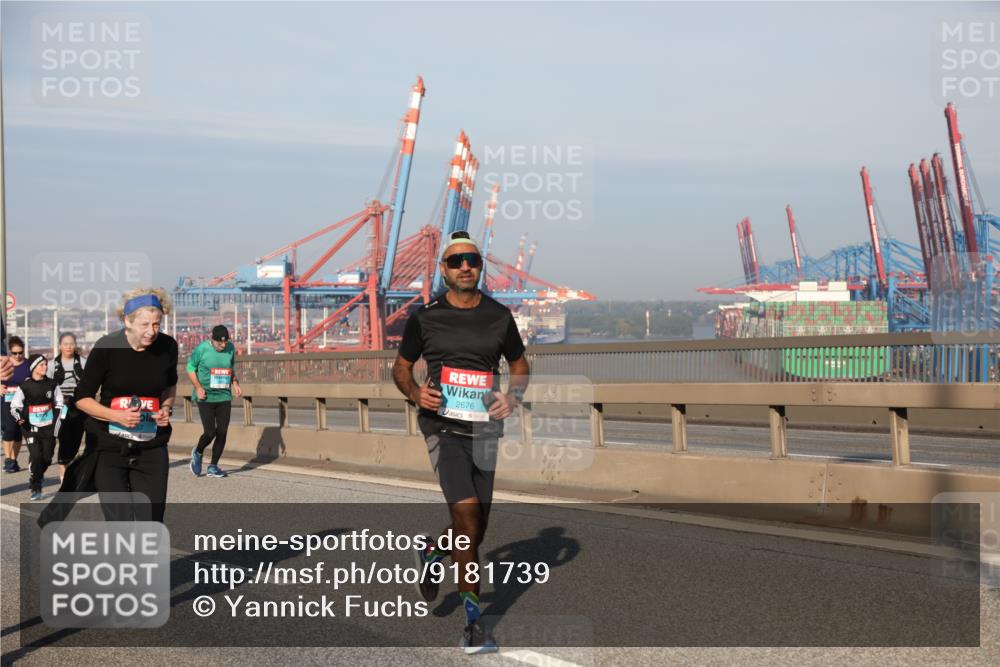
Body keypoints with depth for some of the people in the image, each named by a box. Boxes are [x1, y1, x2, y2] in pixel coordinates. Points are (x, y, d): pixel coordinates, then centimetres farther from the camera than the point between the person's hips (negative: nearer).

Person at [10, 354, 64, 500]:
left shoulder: (52, 384, 2)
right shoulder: (24, 387, -6)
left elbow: (59, 403, 13)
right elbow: (14, 406, -1)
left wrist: (56, 420, 4)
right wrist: (19, 417, -20)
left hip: (48, 427, 3)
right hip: (31, 428, -3)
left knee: (47, 458, 4)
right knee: (35, 455, -16)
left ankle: (36, 478, 35)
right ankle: (36, 488, -3)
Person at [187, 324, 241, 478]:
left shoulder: (230, 348, 5)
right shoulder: (202, 349, -9)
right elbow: (190, 367, 1)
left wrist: (235, 383, 3)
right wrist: (198, 387, -10)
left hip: (225, 397, 4)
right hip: (206, 397, -4)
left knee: (222, 433, 0)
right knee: (210, 432, -10)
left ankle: (213, 467, 14)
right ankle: (198, 453, 23)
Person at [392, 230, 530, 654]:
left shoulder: (499, 316, 7)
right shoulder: (425, 317, 2)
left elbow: (519, 365, 18)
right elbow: (400, 367, 12)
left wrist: (513, 396, -2)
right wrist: (415, 393, -9)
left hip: (483, 427, 3)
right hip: (443, 424, -3)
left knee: (475, 530, 9)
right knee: (467, 512, -18)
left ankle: (432, 554, 44)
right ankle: (474, 621, -10)